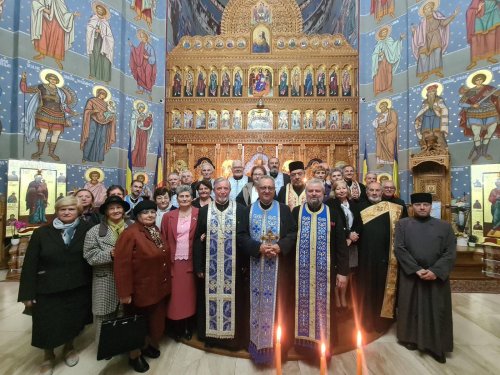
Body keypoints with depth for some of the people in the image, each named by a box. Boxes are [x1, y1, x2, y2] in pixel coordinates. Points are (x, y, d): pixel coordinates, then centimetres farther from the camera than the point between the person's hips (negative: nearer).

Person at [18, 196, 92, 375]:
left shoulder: (86, 230, -6)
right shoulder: (42, 233, -5)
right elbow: (30, 264, -4)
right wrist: (27, 293, -6)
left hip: (78, 289, 0)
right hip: (48, 290, 0)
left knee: (73, 321, 16)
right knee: (48, 325, 12)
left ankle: (69, 347, 46)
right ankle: (48, 356, 42)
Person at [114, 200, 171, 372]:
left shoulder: (156, 231, 4)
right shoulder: (130, 233, -21)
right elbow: (122, 265, -23)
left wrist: (166, 282, 15)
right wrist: (125, 292, -22)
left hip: (159, 288, 7)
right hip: (140, 290, -7)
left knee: (156, 321, 21)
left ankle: (149, 345, 46)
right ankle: (134, 355, 40)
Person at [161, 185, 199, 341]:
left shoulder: (199, 214, -3)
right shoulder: (168, 216, 3)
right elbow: (164, 239, 4)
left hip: (191, 261, -1)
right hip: (174, 261, 1)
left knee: (190, 293, 10)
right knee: (175, 295, 8)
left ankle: (189, 327, 30)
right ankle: (177, 328, 27)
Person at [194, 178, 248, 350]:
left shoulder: (241, 210, -3)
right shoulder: (204, 211, 3)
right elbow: (198, 239, 2)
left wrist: (246, 264, -6)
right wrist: (198, 266, -2)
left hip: (233, 266, -1)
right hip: (210, 266, 2)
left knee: (233, 300, 10)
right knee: (211, 299, 13)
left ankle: (234, 336, 31)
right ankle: (211, 335, 35)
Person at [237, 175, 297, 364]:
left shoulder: (284, 210, 1)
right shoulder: (248, 211, 2)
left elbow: (293, 233, -2)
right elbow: (241, 236, -3)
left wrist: (280, 247, -18)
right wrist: (259, 247, -17)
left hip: (279, 265, 0)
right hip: (255, 265, 1)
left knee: (277, 302, 9)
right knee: (257, 302, 11)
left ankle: (277, 344, 28)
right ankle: (258, 342, 29)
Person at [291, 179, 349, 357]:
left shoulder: (333, 214, 0)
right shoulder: (296, 212, 0)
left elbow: (341, 244, 0)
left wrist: (343, 271, -3)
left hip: (325, 271, 0)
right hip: (301, 270, 1)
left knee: (324, 306, 12)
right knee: (303, 304, 13)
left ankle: (324, 343, 34)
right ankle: (303, 340, 35)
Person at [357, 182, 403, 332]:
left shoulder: (391, 209, 2)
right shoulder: (361, 207, 6)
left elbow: (396, 231, -3)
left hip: (384, 255, -1)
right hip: (365, 255, 1)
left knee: (382, 288, 8)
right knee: (366, 288, 11)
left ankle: (381, 321, 26)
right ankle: (366, 320, 26)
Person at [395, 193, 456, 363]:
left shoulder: (444, 226, 3)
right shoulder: (402, 224, 0)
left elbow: (450, 252, -3)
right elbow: (399, 249, -8)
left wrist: (435, 271, -16)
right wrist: (417, 269, -15)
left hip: (437, 277, 1)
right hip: (410, 276, -1)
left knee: (436, 311, 9)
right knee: (412, 308, 11)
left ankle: (436, 346, 25)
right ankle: (411, 338, 29)